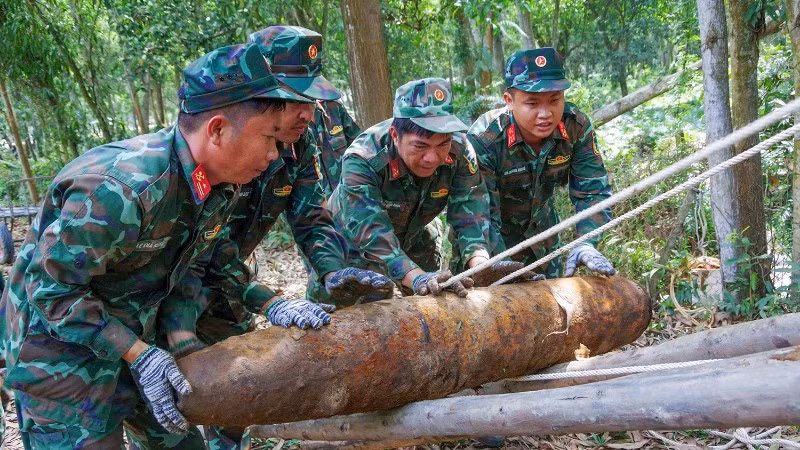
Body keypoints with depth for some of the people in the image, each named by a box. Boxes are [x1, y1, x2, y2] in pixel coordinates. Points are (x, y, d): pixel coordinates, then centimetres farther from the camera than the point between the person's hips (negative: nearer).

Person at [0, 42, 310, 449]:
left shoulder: (220, 187, -8)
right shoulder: (120, 190, -35)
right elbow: (51, 288, -26)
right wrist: (138, 355, -26)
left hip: (134, 333, 8)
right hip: (60, 345, -7)